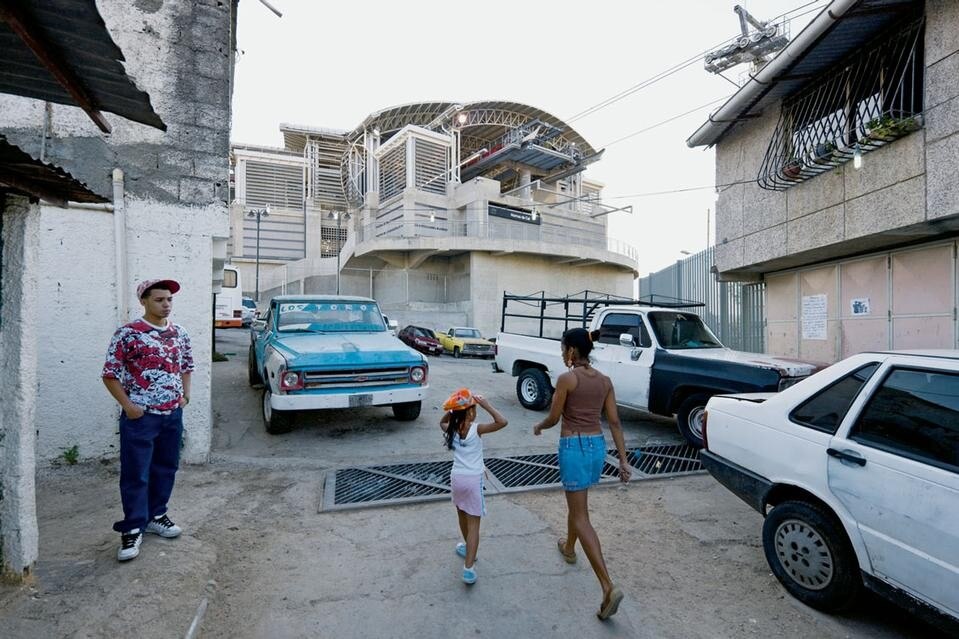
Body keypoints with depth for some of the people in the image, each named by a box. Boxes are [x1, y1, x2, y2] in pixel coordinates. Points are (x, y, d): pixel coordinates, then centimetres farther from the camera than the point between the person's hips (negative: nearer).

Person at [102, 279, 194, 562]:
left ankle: (155, 516, 31)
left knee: (165, 468, 15)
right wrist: (127, 405, -12)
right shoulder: (127, 334, -11)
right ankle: (133, 529, 14)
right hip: (140, 416, -5)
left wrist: (185, 395, 7)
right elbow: (110, 374, -7)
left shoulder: (180, 334, 5)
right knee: (135, 474, 2)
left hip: (172, 414, 5)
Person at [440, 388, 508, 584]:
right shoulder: (476, 429, -16)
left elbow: (442, 422, 22)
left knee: (462, 517, 26)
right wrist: (486, 405, -18)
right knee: (473, 524, 1)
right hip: (473, 479, -5)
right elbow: (502, 422, -22)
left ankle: (468, 549, 47)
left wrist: (452, 410, 7)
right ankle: (468, 568, -3)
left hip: (456, 478, 5)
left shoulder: (451, 429, -3)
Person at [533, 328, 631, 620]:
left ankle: (609, 588, -6)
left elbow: (553, 418, -9)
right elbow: (614, 422, 4)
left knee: (581, 517, -1)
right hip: (597, 446, 7)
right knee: (576, 502, 29)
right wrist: (623, 460, 6)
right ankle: (569, 548, 51)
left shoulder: (566, 378, -15)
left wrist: (538, 427, 13)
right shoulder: (604, 380, 4)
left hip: (574, 447, -7)